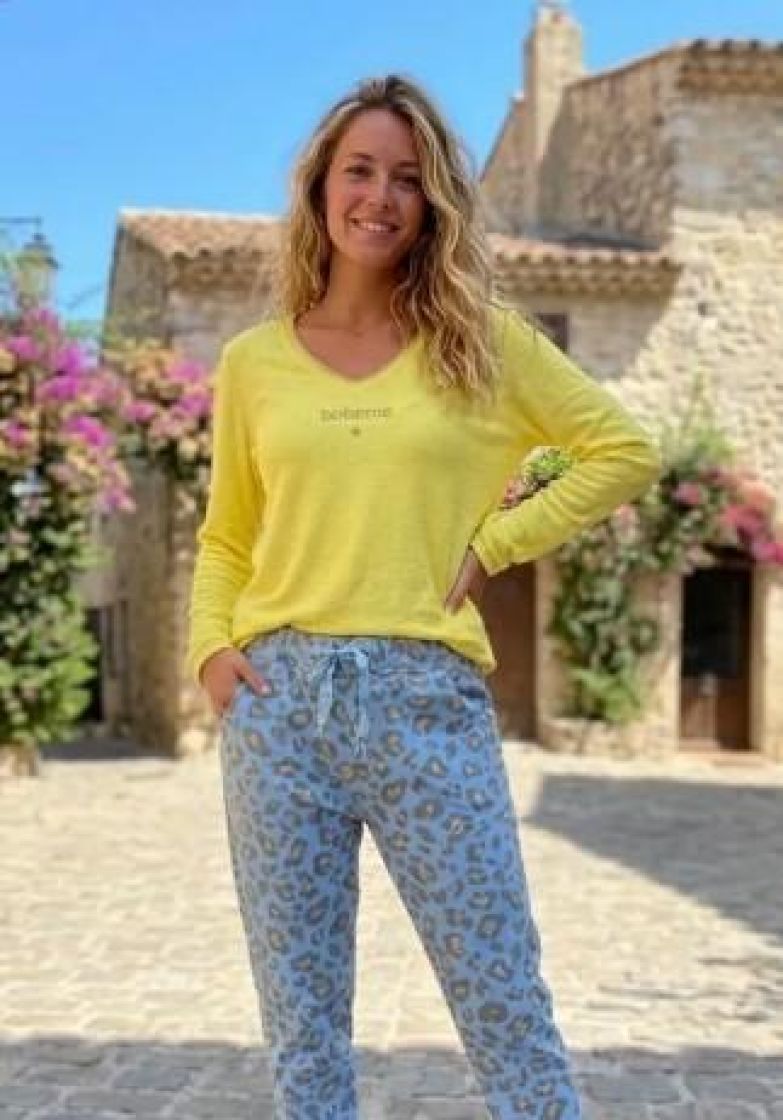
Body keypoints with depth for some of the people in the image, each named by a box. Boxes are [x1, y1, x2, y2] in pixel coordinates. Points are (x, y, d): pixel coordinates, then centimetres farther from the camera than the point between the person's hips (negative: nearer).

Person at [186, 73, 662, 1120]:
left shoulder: (480, 341, 4)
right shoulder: (254, 362, 8)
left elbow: (625, 450, 8)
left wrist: (494, 542, -1)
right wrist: (210, 646, -1)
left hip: (428, 698, -2)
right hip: (277, 699, 2)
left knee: (506, 1007, 4)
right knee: (301, 1018, 10)